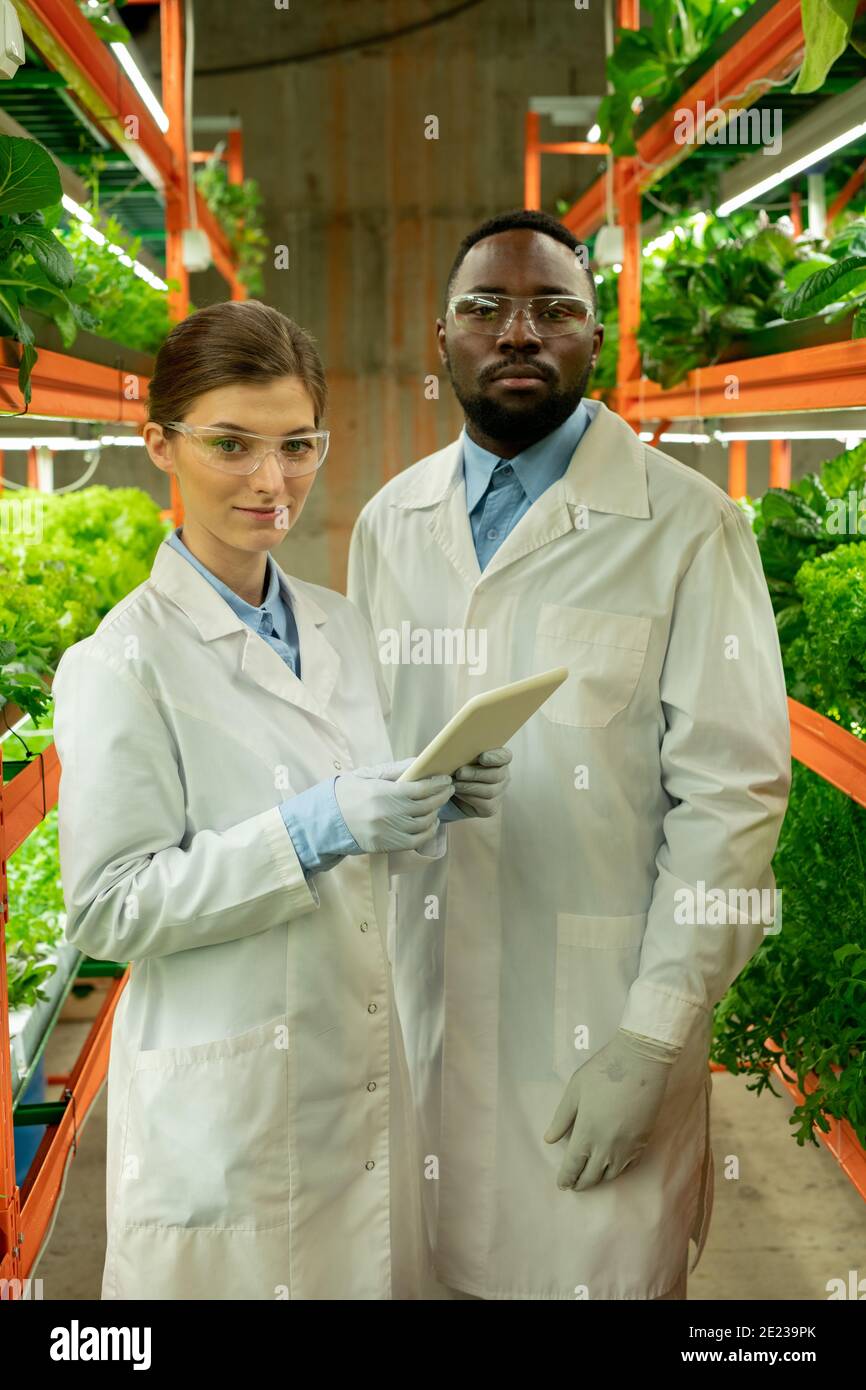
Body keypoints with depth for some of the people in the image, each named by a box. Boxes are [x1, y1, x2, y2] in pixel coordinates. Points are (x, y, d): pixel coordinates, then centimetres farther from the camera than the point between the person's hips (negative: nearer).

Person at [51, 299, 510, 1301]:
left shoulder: (340, 626, 7)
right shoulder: (124, 663, -14)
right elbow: (106, 910, -16)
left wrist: (438, 805, -6)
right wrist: (312, 829, -25)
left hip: (363, 1068, 6)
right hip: (228, 1100, -6)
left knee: (374, 1278, 17)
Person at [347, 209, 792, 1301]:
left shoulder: (686, 525, -9)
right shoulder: (390, 521, 8)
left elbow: (732, 794, -11)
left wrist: (650, 1041, -14)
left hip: (598, 1022, -4)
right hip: (414, 1003, 4)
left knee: (599, 1271, 8)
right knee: (431, 1270, 15)